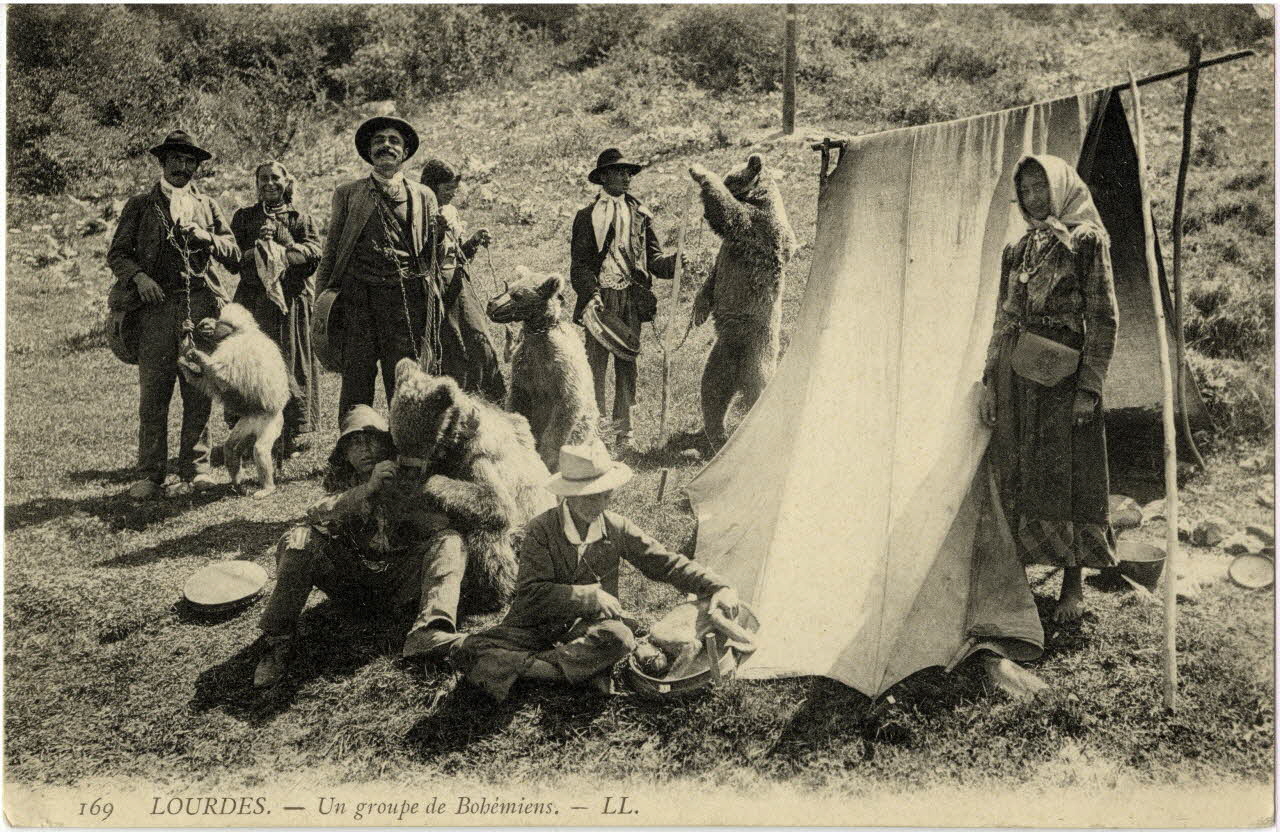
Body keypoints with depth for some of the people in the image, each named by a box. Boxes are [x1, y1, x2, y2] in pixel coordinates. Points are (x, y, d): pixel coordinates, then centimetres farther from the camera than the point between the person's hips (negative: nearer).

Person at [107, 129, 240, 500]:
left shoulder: (208, 206, 20)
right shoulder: (140, 206, 15)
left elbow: (234, 254, 13)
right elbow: (116, 254, 11)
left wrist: (206, 237, -5)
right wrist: (138, 276, -8)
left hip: (203, 306, 2)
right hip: (157, 306, -1)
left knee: (199, 393, 0)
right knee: (153, 395, -5)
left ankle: (195, 470, 7)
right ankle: (150, 476, 1)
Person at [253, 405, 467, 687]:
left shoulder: (409, 475, 3)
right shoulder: (341, 480, 6)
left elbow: (439, 523, -8)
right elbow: (318, 514, -17)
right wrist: (367, 489, -31)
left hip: (399, 579, -1)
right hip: (349, 576, 1)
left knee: (449, 541, -26)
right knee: (298, 539, -20)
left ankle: (430, 634, -51)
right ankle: (278, 641, -17)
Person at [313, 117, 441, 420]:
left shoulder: (423, 197, 15)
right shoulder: (347, 193, 15)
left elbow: (430, 257, 15)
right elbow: (331, 251, 14)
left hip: (406, 300, 0)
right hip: (356, 299, 0)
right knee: (355, 390, -1)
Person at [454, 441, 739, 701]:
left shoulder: (617, 528, 1)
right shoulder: (541, 530, -8)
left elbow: (667, 563, 4)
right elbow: (531, 591, -13)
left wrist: (718, 587, -7)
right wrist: (588, 596, -20)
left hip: (589, 626, 1)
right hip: (537, 624, -1)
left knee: (619, 637, -35)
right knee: (467, 650, -26)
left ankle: (519, 667, -28)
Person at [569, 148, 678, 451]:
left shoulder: (641, 215, 12)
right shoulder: (587, 216, 6)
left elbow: (653, 259, 8)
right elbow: (579, 263, 1)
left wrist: (677, 262, -12)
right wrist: (591, 293, -15)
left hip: (631, 298, 2)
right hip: (599, 298, -2)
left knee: (627, 365, 4)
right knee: (595, 365, -2)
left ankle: (623, 429, 14)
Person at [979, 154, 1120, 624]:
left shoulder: (1087, 240, -1)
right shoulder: (1018, 249, 15)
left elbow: (1103, 318, -5)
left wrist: (1090, 388, -12)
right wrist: (990, 381, 9)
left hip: (1061, 374, -5)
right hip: (1015, 374, 5)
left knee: (1065, 474, 0)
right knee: (1014, 474, 7)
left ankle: (1073, 584, 10)